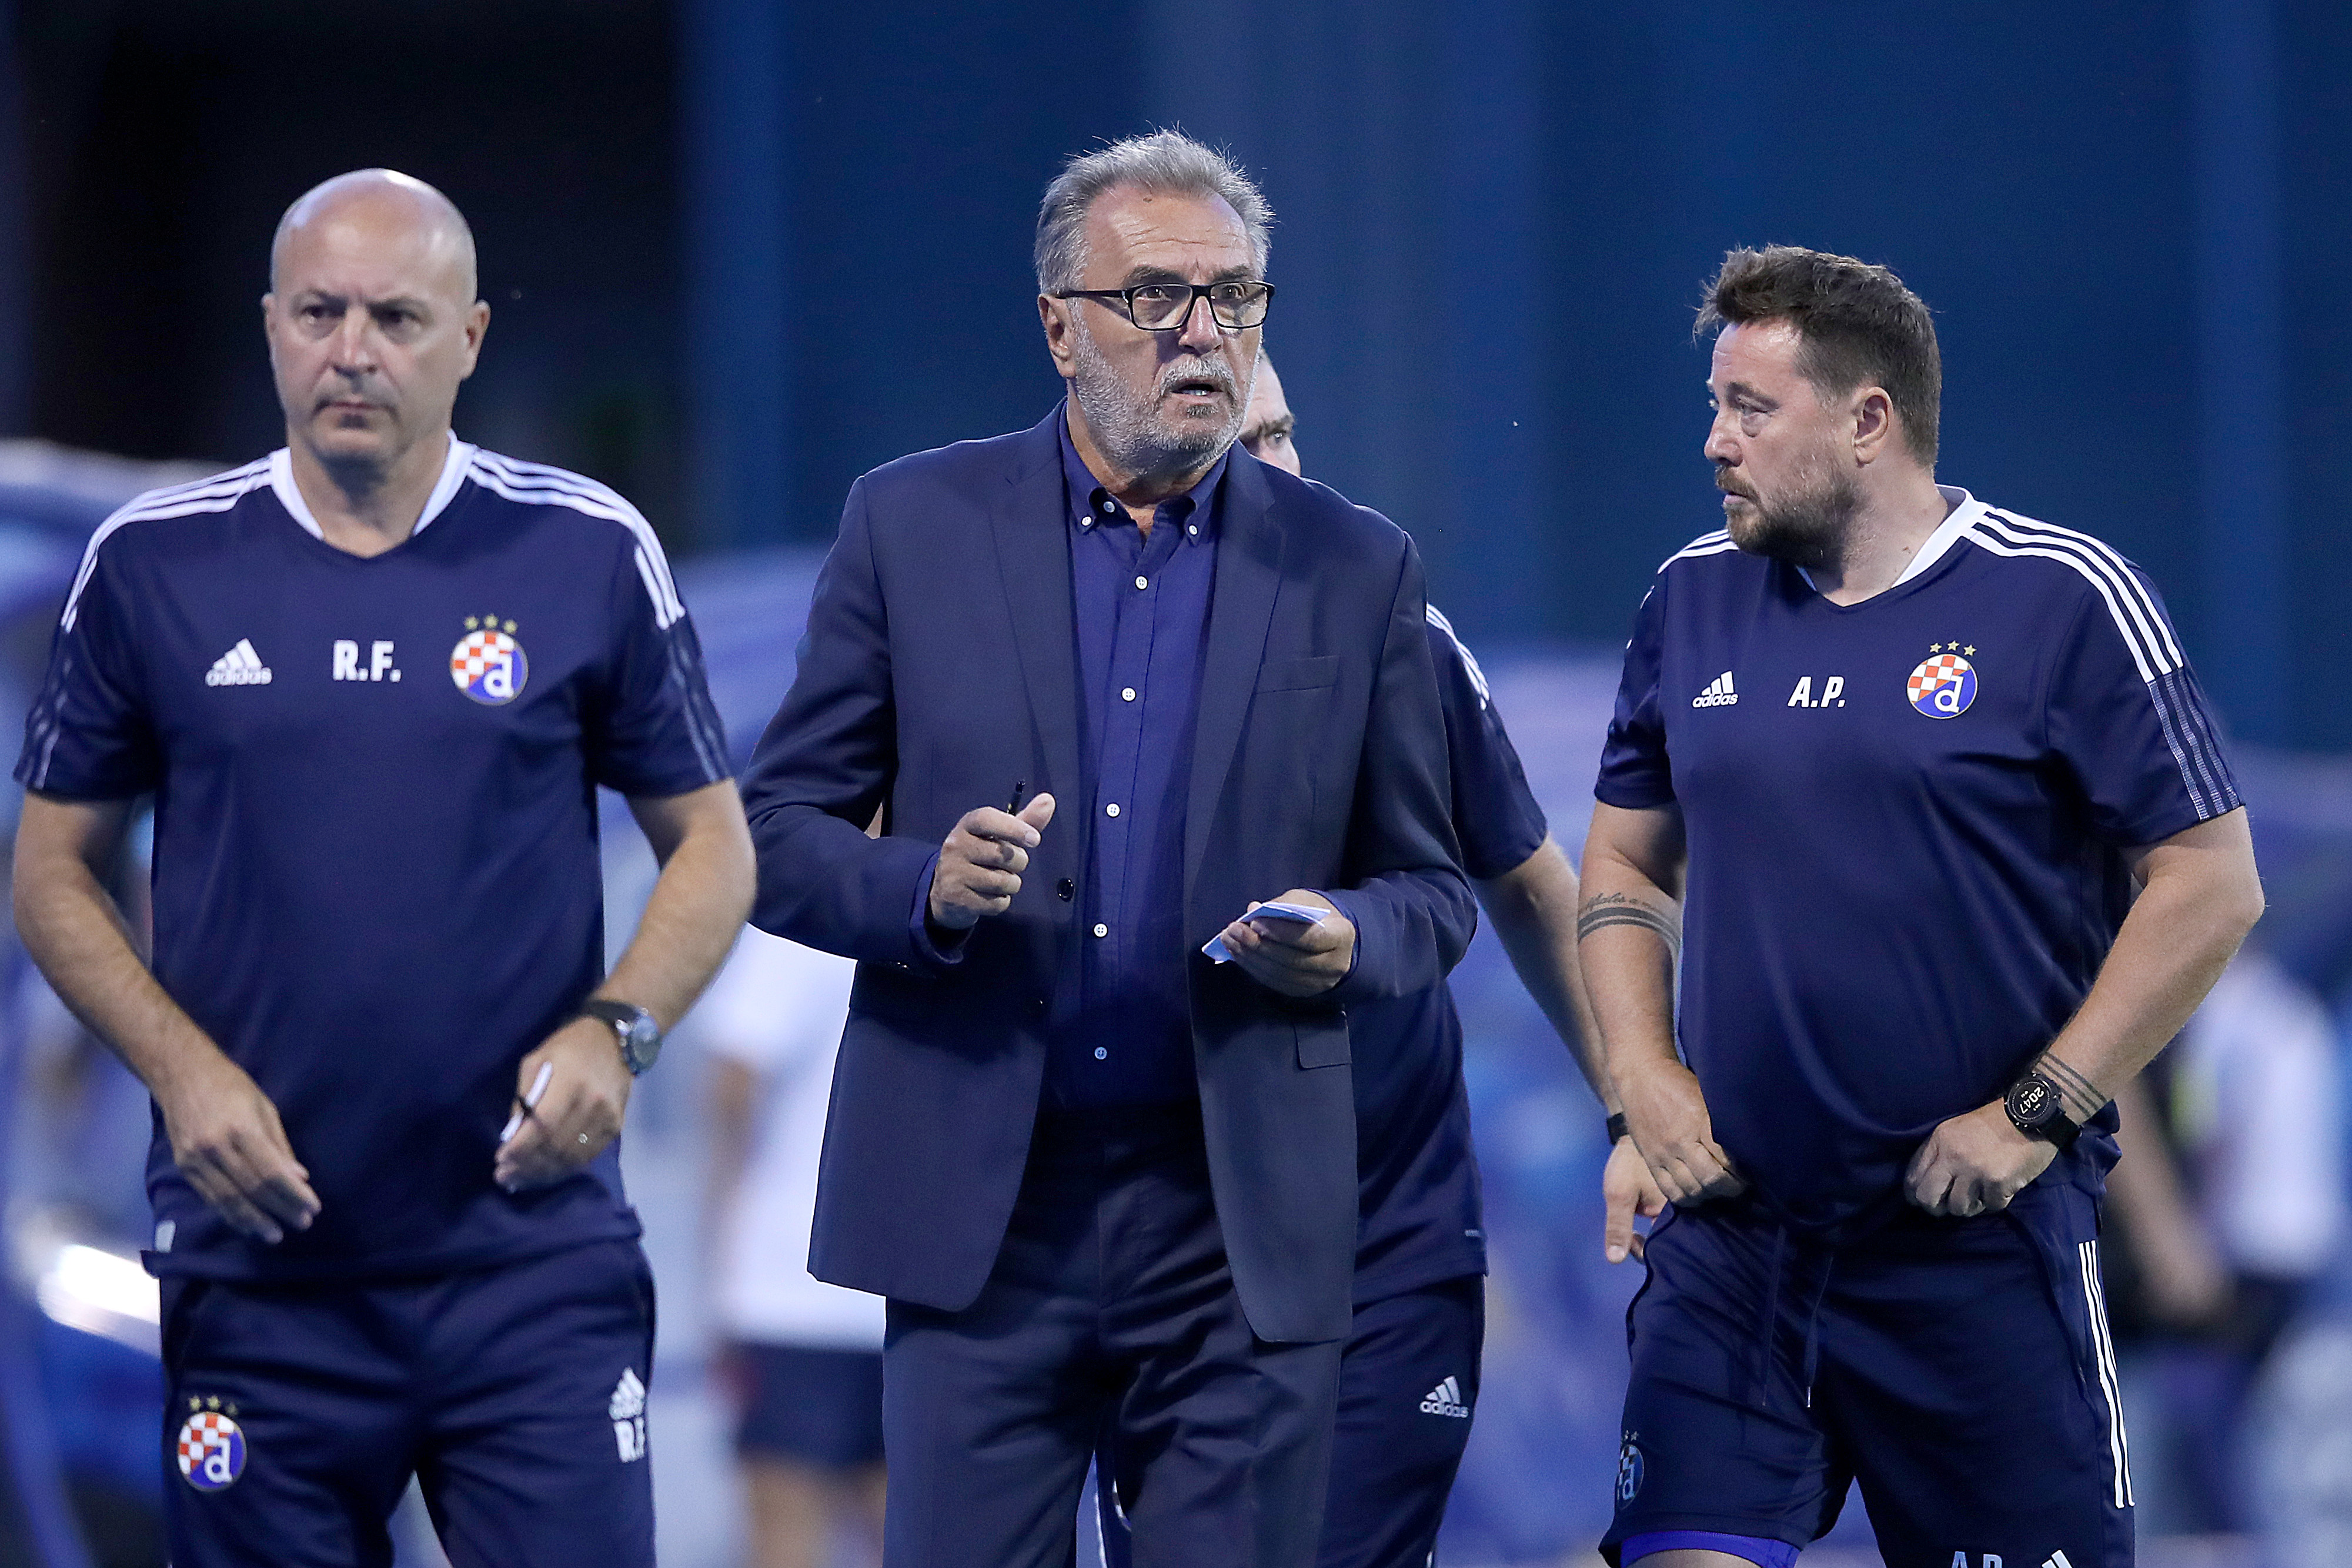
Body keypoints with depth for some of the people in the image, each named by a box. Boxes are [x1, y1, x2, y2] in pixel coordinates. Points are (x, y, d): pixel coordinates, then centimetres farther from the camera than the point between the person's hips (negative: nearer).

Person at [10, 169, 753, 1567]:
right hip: (260, 1266, 1)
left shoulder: (589, 556, 2)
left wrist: (618, 1032, -10)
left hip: (535, 1256, -1)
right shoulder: (155, 569, 4)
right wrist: (182, 1071, -7)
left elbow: (713, 845, 8)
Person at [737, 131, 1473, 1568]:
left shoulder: (1356, 571, 8)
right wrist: (924, 889, -14)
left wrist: (1346, 940, -10)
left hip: (1244, 1223, 1)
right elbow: (777, 832, 7)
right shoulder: (914, 526, 5)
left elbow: (1431, 893, 13)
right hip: (979, 1209, -1)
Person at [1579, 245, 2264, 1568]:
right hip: (1733, 1232, 4)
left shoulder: (2061, 602, -5)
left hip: (1980, 1247, -4)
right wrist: (1644, 1078, 3)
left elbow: (2212, 885, -7)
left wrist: (2036, 1115, -12)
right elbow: (1626, 865, 20)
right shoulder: (1695, 601, 10)